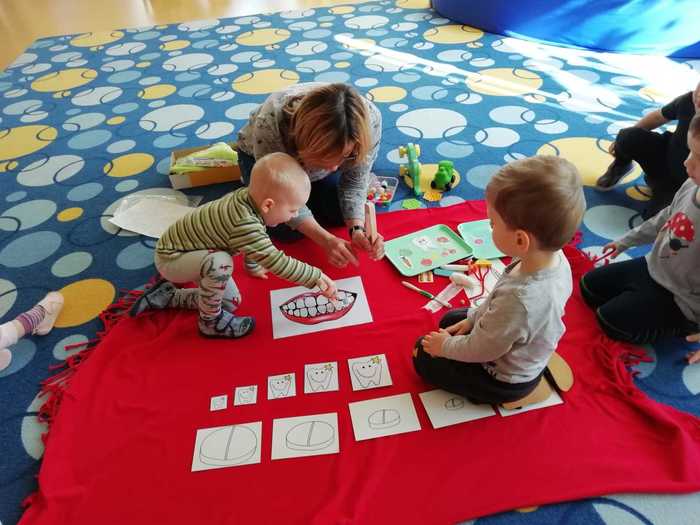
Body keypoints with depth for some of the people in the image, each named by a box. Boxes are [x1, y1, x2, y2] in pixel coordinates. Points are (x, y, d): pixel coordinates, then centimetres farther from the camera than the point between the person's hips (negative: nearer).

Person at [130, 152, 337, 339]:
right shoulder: (244, 224, -39)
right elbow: (276, 262, -35)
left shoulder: (248, 196, -11)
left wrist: (253, 266, 26)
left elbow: (253, 241, 10)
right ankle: (210, 321, -11)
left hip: (191, 249, 9)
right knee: (220, 262, -36)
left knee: (232, 302, 10)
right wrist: (317, 277, -27)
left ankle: (167, 295, 24)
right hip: (171, 256, -9)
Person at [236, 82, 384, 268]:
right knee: (289, 230, -15)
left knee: (342, 213, -10)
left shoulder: (370, 118, -35)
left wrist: (357, 229, -37)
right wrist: (326, 240, -41)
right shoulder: (271, 122, -42)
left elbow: (355, 182, -21)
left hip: (313, 151, 3)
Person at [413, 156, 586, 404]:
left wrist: (445, 346, -10)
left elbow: (479, 350, -27)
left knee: (423, 354, 7)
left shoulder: (520, 300, -45)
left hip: (505, 380, -8)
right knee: (449, 319, 23)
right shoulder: (555, 257, -20)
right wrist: (472, 318, 4)